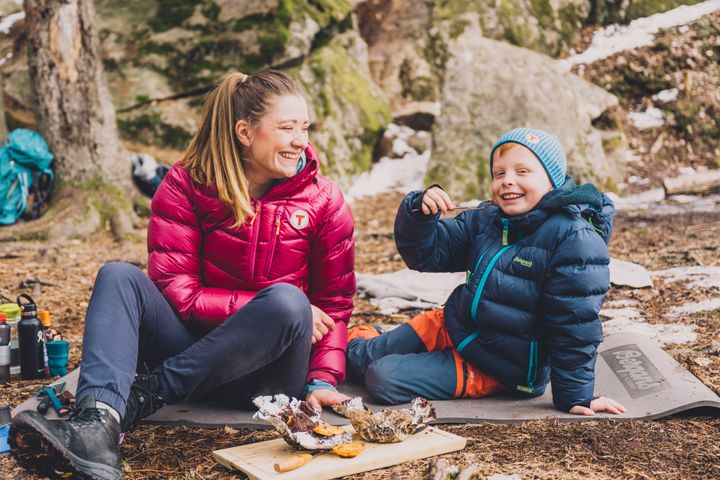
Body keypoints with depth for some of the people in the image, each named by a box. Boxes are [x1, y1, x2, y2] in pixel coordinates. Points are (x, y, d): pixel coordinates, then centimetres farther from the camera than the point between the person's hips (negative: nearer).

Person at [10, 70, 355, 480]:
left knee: (287, 300, -34)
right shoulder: (185, 186, -5)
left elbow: (334, 302, -1)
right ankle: (99, 424, -43)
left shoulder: (324, 201, -4)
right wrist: (257, 304, -21)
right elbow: (177, 293, -12)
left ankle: (145, 395, -26)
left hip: (273, 369, -1)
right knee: (118, 276, -19)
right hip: (200, 351, 2)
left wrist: (324, 380, -14)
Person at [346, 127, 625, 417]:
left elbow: (575, 325, -21)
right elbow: (428, 252, 1)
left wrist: (576, 395, -17)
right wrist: (420, 212, -19)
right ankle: (355, 339, 47)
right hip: (451, 326, 6)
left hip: (499, 367, -6)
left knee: (384, 379, -14)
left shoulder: (576, 239, -22)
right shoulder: (486, 219, -1)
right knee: (362, 358, 13)